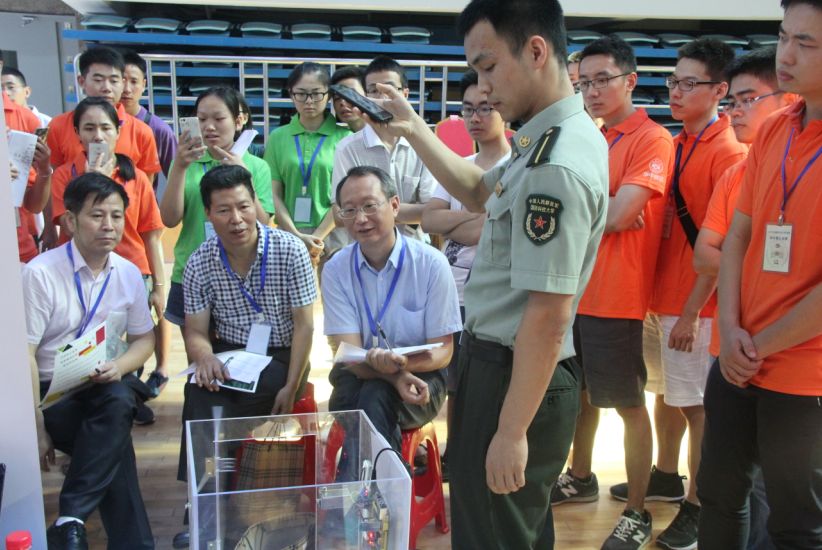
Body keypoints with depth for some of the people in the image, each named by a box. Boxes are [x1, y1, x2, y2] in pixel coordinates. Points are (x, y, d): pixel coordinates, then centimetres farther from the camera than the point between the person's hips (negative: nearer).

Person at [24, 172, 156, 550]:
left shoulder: (129, 274, 4)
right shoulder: (41, 273, -13)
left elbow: (143, 338, 14)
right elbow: (24, 354, -13)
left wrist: (118, 367, -9)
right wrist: (37, 429, -15)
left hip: (101, 390, 4)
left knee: (120, 402, -32)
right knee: (115, 442, -30)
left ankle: (71, 519, -27)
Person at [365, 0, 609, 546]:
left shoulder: (556, 168, -26)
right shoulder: (551, 138, 6)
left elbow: (547, 320, -27)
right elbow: (481, 192, 22)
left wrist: (511, 431, -21)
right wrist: (415, 129, 14)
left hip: (515, 375, -10)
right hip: (499, 361, 10)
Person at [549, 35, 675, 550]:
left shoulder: (652, 139, -11)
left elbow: (619, 215, -20)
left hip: (616, 299, -8)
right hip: (574, 289, 8)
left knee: (630, 405, 3)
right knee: (580, 391, 20)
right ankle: (581, 478, 40)